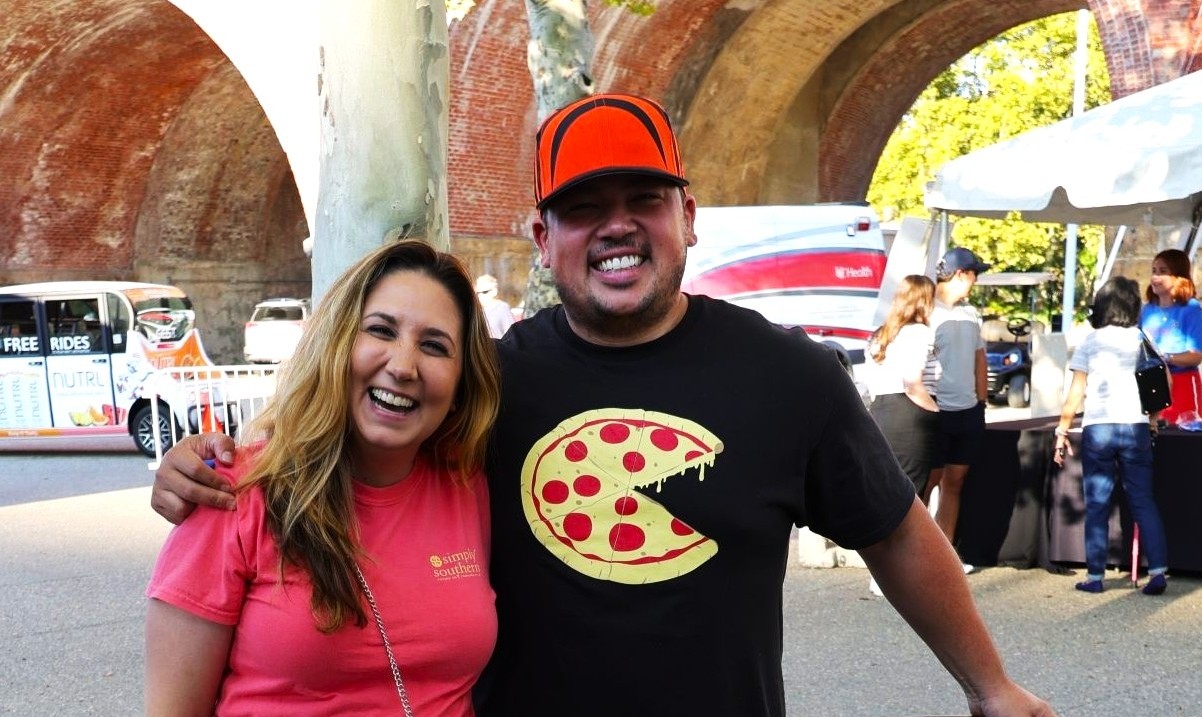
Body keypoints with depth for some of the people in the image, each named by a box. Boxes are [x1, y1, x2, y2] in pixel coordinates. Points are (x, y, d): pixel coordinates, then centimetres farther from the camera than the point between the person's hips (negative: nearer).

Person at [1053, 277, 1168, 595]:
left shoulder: (1091, 342, 2)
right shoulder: (1142, 339, 7)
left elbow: (1076, 393, -2)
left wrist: (1062, 429, 3)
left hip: (1097, 428, -1)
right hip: (1135, 426, 2)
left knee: (1097, 505, 4)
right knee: (1143, 501, 8)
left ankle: (1095, 575, 6)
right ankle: (1158, 570, 1)